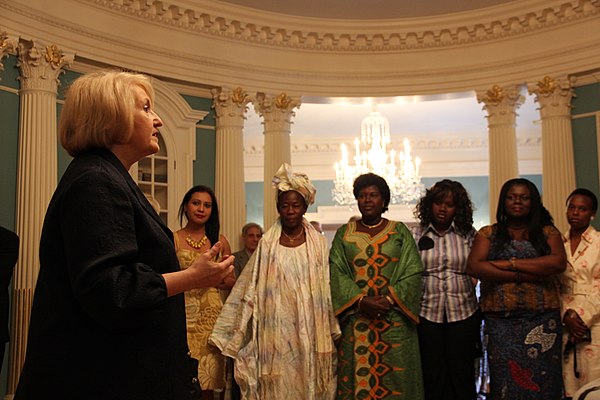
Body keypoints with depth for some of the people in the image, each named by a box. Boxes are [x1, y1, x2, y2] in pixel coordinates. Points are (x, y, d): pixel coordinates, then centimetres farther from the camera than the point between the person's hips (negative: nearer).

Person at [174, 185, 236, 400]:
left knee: (208, 380, 3)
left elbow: (232, 281, 13)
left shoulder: (220, 241, 9)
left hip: (212, 315, 2)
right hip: (183, 315, -2)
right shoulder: (173, 240, 2)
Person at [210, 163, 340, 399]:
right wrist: (231, 333, 2)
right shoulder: (267, 244, 3)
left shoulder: (319, 244, 4)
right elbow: (249, 290, 4)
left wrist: (333, 334, 3)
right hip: (277, 331, 0)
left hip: (311, 331, 1)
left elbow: (328, 290, 5)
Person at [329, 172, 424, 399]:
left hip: (394, 321, 0)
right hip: (354, 322, 1)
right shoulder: (344, 234, 7)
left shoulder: (400, 232, 5)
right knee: (357, 375, 4)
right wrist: (360, 301, -15)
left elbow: (413, 272, -2)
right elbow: (336, 273, -2)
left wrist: (389, 300, -15)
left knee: (394, 379, 2)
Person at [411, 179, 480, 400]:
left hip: (463, 313, 1)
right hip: (427, 313, 0)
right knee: (432, 376, 6)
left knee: (462, 374, 7)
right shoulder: (415, 234, 3)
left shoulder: (469, 234, 4)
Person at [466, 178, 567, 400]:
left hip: (542, 320, 0)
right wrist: (523, 275, -10)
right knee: (506, 382, -1)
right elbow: (474, 267, -6)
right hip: (501, 321, 0)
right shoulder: (488, 233, 9)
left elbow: (559, 262, -8)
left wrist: (511, 263, -9)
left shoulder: (548, 232, 10)